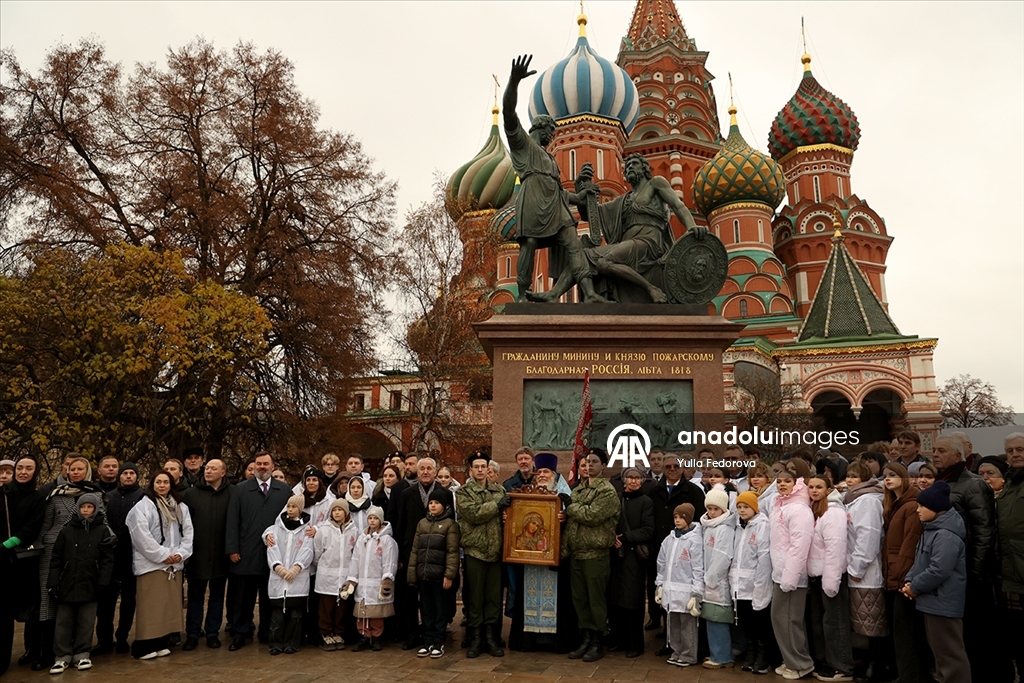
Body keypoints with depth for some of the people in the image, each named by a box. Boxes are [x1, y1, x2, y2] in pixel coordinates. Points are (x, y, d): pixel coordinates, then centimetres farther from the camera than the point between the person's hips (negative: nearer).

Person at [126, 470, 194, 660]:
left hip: (175, 564, 6)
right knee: (150, 606, -5)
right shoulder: (143, 506, -6)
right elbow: (141, 535, -14)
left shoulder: (181, 508, 12)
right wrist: (162, 555, -15)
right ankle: (144, 646, 1)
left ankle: (163, 643, 17)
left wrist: (181, 553, -7)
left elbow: (188, 532, 9)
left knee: (169, 605, 9)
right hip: (151, 563, -6)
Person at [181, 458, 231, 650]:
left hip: (220, 555, 0)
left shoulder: (231, 494, -3)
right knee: (195, 595, 10)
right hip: (197, 554, 0)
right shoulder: (191, 494, 1)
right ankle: (192, 634, 20)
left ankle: (212, 633, 22)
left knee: (217, 595, 11)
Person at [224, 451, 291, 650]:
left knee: (269, 598, 9)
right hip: (245, 555, 0)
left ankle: (267, 634, 21)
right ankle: (239, 634, 17)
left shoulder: (284, 491, 6)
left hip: (274, 553, 1)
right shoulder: (240, 490, 6)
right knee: (243, 598, 6)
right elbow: (232, 522, 2)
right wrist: (232, 549, -5)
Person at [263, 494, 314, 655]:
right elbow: (272, 549, 0)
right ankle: (276, 643, 13)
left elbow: (307, 551, -4)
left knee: (295, 613, 2)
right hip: (278, 577, 1)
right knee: (277, 613, 1)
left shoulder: (307, 529, 6)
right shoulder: (277, 527, 11)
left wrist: (296, 568, -19)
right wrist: (277, 566, -17)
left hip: (298, 578, -1)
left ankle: (292, 643, 13)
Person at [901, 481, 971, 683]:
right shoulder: (931, 530, 14)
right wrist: (909, 580, 2)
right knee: (939, 650, 19)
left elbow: (938, 570, -27)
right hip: (932, 600, 11)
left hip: (943, 602, -11)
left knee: (950, 652, -3)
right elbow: (919, 561, 18)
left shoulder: (946, 535, -21)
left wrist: (915, 587, -15)